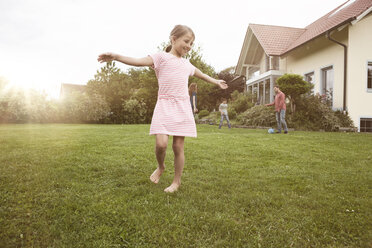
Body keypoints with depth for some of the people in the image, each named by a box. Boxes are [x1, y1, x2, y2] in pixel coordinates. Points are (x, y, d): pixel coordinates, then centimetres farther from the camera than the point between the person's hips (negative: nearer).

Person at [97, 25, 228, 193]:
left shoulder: (187, 64, 20)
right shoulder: (162, 57, 3)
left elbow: (200, 74, 39)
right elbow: (139, 61, -12)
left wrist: (216, 82, 51)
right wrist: (116, 57, -26)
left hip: (183, 107, 4)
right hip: (164, 105, -4)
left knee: (178, 146, 1)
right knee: (161, 143, -17)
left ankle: (177, 181, 17)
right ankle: (160, 167, 17)